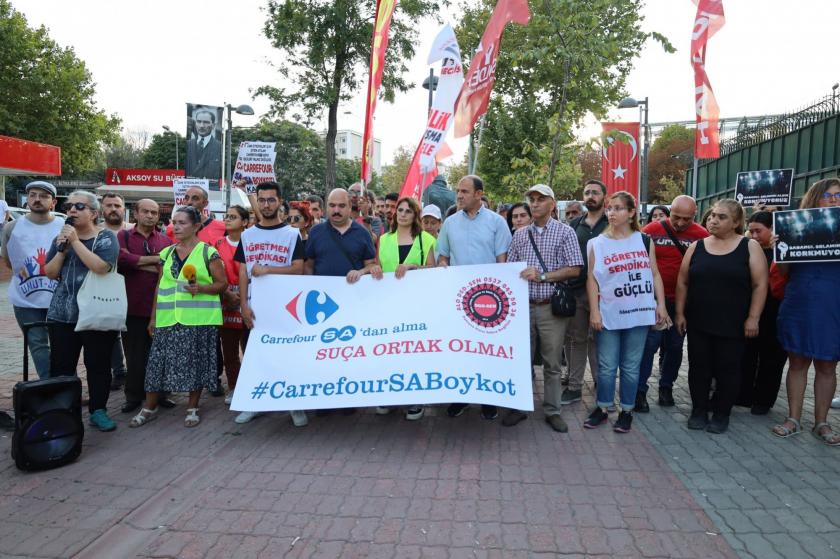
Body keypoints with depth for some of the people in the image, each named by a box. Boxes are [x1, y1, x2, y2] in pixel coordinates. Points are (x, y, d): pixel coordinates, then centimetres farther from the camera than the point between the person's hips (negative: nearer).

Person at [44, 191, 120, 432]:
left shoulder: (106, 237, -3)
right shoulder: (62, 236, 12)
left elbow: (101, 267, -20)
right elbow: (50, 273, 8)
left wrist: (75, 242, -18)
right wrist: (61, 250, -7)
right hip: (62, 314, 4)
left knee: (98, 364, 3)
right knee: (60, 365, 5)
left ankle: (98, 410, 14)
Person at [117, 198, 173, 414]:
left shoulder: (166, 240, 8)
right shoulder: (123, 236, 4)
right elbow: (120, 258, -16)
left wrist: (135, 263, -12)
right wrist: (153, 260, -13)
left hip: (160, 306, 1)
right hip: (133, 305, -1)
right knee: (134, 353, 8)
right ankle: (134, 395, 20)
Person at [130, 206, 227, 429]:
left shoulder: (208, 252, -2)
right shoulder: (166, 253, 13)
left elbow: (222, 283, -2)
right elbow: (160, 286, 16)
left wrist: (201, 288, -20)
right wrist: (153, 317, 13)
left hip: (198, 319, -4)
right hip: (168, 319, 4)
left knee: (195, 362, 2)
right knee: (159, 360, 5)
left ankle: (192, 408, 18)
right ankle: (149, 408, 19)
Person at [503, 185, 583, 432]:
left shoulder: (565, 232, 0)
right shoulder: (520, 234, 11)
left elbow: (574, 270, -6)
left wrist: (543, 276, -14)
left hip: (552, 307, -3)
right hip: (523, 306, 3)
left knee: (552, 363, 6)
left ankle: (553, 410, 19)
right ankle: (519, 407, 22)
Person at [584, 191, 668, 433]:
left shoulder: (644, 240, 6)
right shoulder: (597, 244, 3)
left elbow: (655, 274, 8)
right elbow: (592, 279, 0)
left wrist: (661, 304, 1)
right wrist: (594, 311, -6)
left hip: (638, 313, 1)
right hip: (609, 314, -1)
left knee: (631, 366, 9)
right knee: (607, 366, 6)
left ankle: (626, 411, 21)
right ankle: (602, 408, 21)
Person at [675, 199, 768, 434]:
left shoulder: (750, 247, -2)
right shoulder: (697, 246, 5)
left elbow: (760, 284, -5)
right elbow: (683, 282, 8)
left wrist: (753, 318, -10)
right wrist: (680, 313, 3)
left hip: (732, 324, -2)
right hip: (697, 321, 3)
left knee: (727, 369, 6)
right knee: (698, 367, 9)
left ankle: (721, 414, 21)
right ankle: (699, 410, 23)